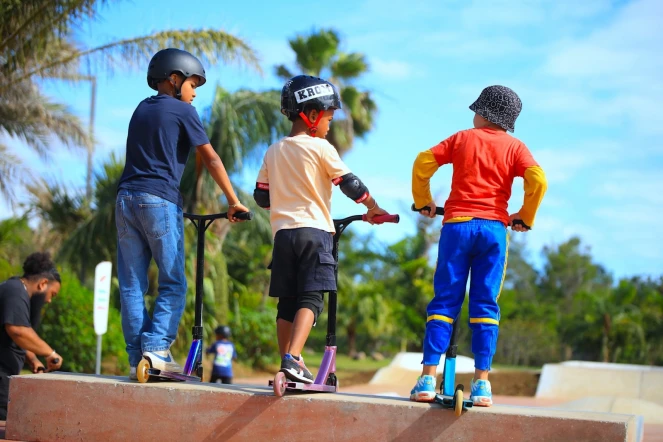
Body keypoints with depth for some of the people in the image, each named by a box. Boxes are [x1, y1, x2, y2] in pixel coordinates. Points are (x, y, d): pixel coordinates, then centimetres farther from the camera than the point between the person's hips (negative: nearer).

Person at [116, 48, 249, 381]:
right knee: (173, 282, 0)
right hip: (161, 200, -6)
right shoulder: (181, 110, 2)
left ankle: (136, 358, 2)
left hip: (126, 198, 6)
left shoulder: (141, 109, 21)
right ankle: (156, 347, -14)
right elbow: (211, 159, -1)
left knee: (131, 284, 4)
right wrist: (233, 202, 3)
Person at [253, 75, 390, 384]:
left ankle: (290, 365, 8)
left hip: (282, 232, 5)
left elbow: (261, 196, 16)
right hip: (314, 231, -5)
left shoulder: (273, 152, 13)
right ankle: (292, 358, -25)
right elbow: (350, 184, -1)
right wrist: (373, 208, 13)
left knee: (286, 302, 8)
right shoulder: (320, 148, -2)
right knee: (310, 298, -10)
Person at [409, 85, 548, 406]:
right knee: (485, 304, 3)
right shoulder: (515, 147, 8)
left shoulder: (462, 139, 11)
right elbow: (538, 180, -8)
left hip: (457, 224, 0)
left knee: (444, 301, 1)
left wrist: (424, 202, 15)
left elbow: (422, 163, 2)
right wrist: (524, 218, 5)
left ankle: (428, 379, -7)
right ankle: (482, 383, -2)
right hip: (494, 227, 0)